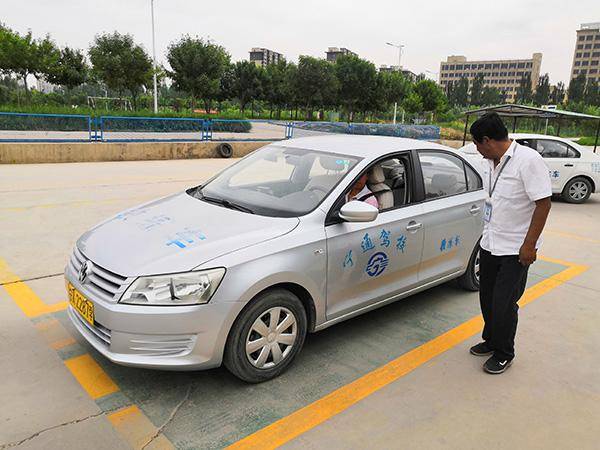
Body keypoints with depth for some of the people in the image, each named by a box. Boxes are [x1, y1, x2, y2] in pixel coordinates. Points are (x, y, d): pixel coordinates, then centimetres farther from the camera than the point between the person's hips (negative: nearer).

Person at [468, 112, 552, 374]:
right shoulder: (489, 162, 5)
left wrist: (529, 244, -20)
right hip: (490, 244, 8)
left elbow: (543, 203, -19)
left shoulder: (528, 160, -19)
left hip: (516, 249, -8)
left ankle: (504, 354, 19)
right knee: (487, 298, 17)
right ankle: (491, 340, 37)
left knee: (504, 304, -1)